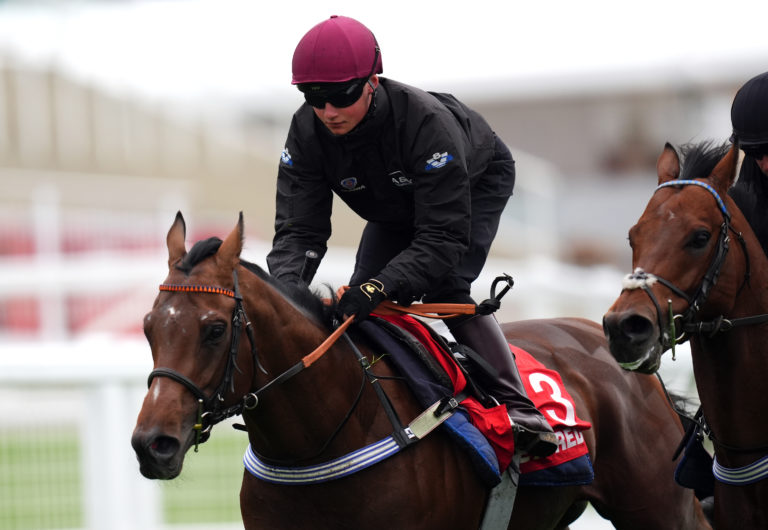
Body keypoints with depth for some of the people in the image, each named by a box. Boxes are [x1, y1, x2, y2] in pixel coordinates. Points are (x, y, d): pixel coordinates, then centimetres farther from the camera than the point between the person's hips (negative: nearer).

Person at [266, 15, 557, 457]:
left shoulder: (426, 122, -44)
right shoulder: (307, 132, -29)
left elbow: (443, 238, -46)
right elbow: (298, 229, -31)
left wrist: (381, 286, -60)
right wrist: (286, 289, -53)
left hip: (478, 184, -6)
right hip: (395, 208, 6)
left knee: (444, 288, -26)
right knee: (361, 300, -8)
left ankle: (519, 407, -27)